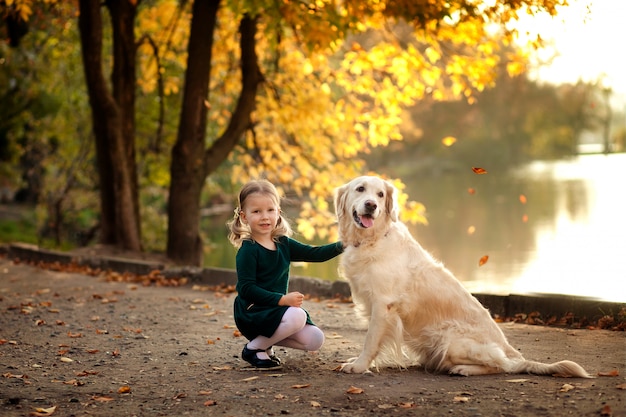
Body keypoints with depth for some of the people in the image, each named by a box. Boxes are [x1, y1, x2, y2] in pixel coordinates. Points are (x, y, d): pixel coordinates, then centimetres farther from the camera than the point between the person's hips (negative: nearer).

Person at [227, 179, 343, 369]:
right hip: (251, 312, -7)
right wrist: (282, 299, -28)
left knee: (315, 340, -2)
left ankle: (266, 339, 15)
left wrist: (341, 246, -14)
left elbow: (314, 253, 2)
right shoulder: (247, 250, -15)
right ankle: (253, 348, -10)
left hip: (276, 310, 7)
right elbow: (246, 289, -21)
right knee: (297, 316, -30)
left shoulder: (284, 244, 6)